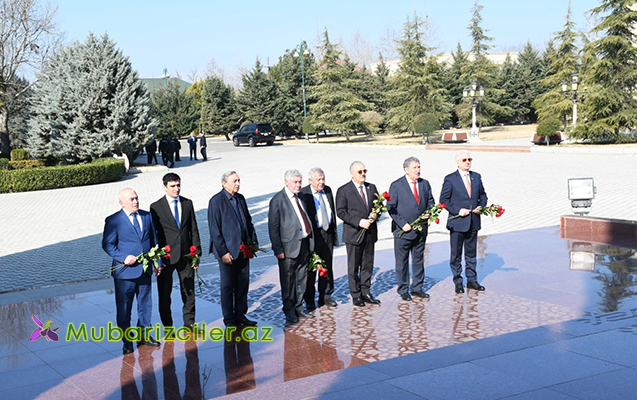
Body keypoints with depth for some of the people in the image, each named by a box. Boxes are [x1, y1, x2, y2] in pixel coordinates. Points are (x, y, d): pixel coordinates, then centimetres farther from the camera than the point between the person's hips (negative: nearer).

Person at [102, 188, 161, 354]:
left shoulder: (147, 216, 8)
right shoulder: (113, 220, -7)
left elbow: (154, 241, 14)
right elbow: (107, 244, -7)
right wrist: (123, 257, -19)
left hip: (145, 270, 5)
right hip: (125, 271, -5)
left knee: (145, 303, 14)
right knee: (124, 307, 3)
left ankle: (144, 335, 29)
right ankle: (127, 341, 16)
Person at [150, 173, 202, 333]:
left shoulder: (188, 203, 5)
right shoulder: (156, 207, -5)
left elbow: (194, 229, 8)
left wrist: (197, 252, 3)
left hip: (186, 255, 3)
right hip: (166, 256, -3)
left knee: (189, 290, 11)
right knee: (164, 293, 5)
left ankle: (189, 323, 25)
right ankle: (167, 326, 19)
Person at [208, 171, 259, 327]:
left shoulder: (240, 198, 9)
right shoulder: (216, 201, -11)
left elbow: (248, 221, 18)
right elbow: (214, 230, -13)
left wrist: (253, 241, 8)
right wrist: (223, 252, -16)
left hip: (243, 249, 6)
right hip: (228, 251, -6)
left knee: (243, 284, 12)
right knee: (228, 286, 5)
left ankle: (240, 315, 26)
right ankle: (229, 320, 17)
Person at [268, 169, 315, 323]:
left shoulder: (300, 197, 10)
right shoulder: (277, 200, -11)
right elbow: (273, 228, -11)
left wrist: (310, 240, 11)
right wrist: (278, 249, -14)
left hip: (304, 244, 7)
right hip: (289, 246, -6)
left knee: (301, 279, 15)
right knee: (288, 280, 5)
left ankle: (298, 307, 27)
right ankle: (289, 311, 17)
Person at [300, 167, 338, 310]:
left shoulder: (328, 190, 8)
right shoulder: (303, 194, -12)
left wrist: (334, 231, 13)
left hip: (328, 234, 6)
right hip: (313, 235, -6)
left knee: (327, 266, 13)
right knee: (310, 269, 3)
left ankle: (325, 296, 26)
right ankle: (309, 301, 13)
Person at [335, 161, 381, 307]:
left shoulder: (372, 188, 10)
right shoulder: (343, 191, -6)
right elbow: (341, 212, -11)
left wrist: (375, 215, -8)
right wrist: (359, 222, -19)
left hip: (370, 233, 5)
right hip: (353, 233, -5)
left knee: (368, 264, 11)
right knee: (353, 267, 4)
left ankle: (366, 293, 22)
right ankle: (356, 295, 14)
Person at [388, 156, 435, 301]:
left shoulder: (425, 184, 7)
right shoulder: (396, 185, -7)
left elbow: (430, 202, 16)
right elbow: (391, 208, -7)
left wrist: (429, 212, -6)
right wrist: (402, 224, -15)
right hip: (403, 230, -5)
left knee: (419, 259, 13)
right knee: (402, 261, 4)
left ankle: (417, 288, 25)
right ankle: (403, 290, 15)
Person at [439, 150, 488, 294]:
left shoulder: (477, 177, 8)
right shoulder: (450, 179, -6)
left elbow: (482, 195, 16)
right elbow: (444, 199, -6)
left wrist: (481, 206, -3)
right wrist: (457, 210, -16)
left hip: (473, 222, 4)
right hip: (457, 223, -4)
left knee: (471, 253, 14)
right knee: (456, 254, 4)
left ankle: (471, 280, 24)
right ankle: (458, 282, 15)